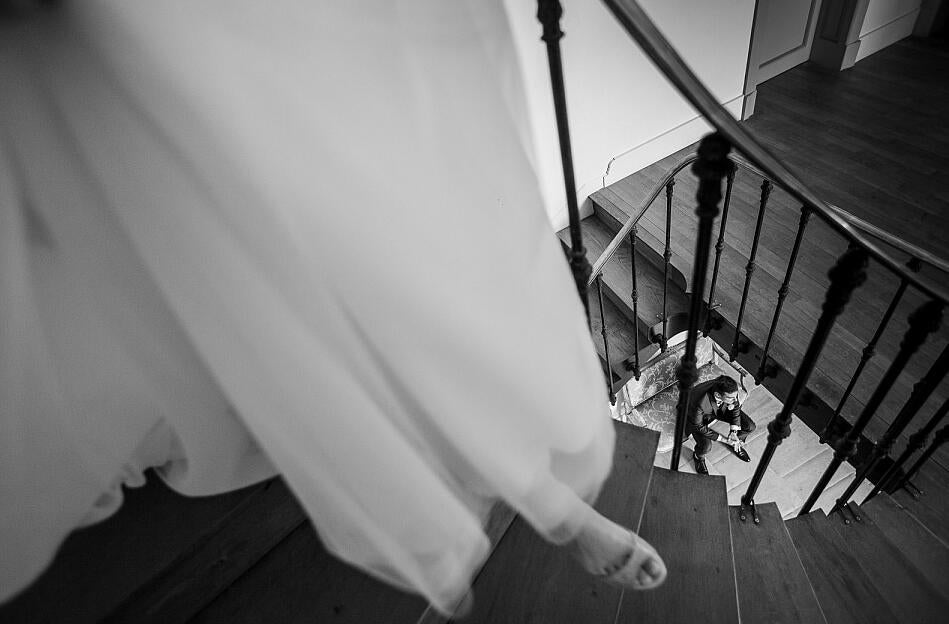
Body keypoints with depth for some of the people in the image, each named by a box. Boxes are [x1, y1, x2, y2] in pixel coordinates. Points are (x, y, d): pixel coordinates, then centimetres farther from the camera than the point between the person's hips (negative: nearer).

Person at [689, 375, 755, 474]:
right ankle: (698, 457, 12)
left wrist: (734, 432, -16)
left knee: (749, 427, -8)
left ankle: (736, 444, 26)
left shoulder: (730, 389, -32)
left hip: (720, 408, 5)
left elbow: (736, 406, -9)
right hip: (695, 415, -4)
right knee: (706, 446, -26)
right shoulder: (699, 404, -45)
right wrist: (724, 440, -25)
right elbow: (699, 427, -26)